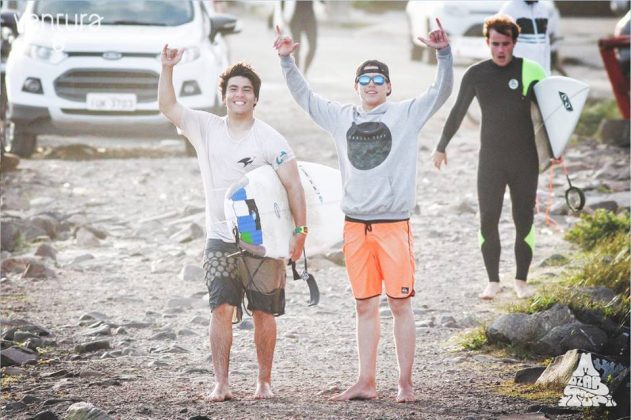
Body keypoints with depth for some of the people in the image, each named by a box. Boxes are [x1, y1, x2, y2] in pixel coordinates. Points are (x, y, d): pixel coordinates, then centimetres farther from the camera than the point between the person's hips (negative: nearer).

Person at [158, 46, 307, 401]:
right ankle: (221, 384, -7)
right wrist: (167, 68, -12)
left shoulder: (270, 140, -4)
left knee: (264, 313, 2)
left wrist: (300, 231, -13)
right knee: (221, 309, -8)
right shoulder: (206, 128, 6)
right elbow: (168, 106, 1)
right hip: (220, 241, 2)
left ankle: (265, 381, 13)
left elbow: (294, 185, -7)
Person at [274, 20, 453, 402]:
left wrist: (444, 54, -20)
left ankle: (406, 383, 3)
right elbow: (304, 95, 20)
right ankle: (367, 383, 13)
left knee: (401, 304, -1)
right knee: (365, 307, 9)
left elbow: (441, 91, -7)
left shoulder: (407, 114, 2)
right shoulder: (341, 117, 12)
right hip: (356, 225, 4)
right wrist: (287, 61, 14)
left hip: (394, 224, -4)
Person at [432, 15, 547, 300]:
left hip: (525, 160, -1)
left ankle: (522, 281, 13)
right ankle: (493, 281, 8)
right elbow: (458, 112, 11)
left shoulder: (529, 71, -6)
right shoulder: (475, 75, -1)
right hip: (490, 160, 1)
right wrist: (442, 146, 19)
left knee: (524, 221, 2)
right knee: (488, 221, -2)